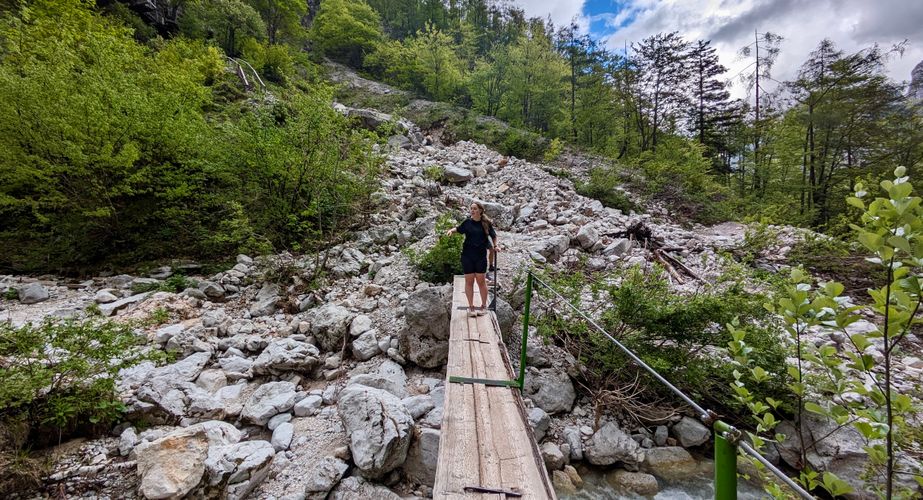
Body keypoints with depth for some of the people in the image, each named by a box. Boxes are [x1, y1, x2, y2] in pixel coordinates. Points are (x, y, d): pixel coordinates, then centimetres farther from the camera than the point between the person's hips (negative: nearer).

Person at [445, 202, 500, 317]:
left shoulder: (486, 223, 1)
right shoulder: (467, 222, 2)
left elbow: (493, 235, 14)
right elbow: (459, 229, 16)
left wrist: (495, 245, 3)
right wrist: (451, 230, -4)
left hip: (481, 256, -1)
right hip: (467, 255, 1)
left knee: (481, 281, 5)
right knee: (469, 281, 5)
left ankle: (484, 306, 20)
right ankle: (471, 307, 16)